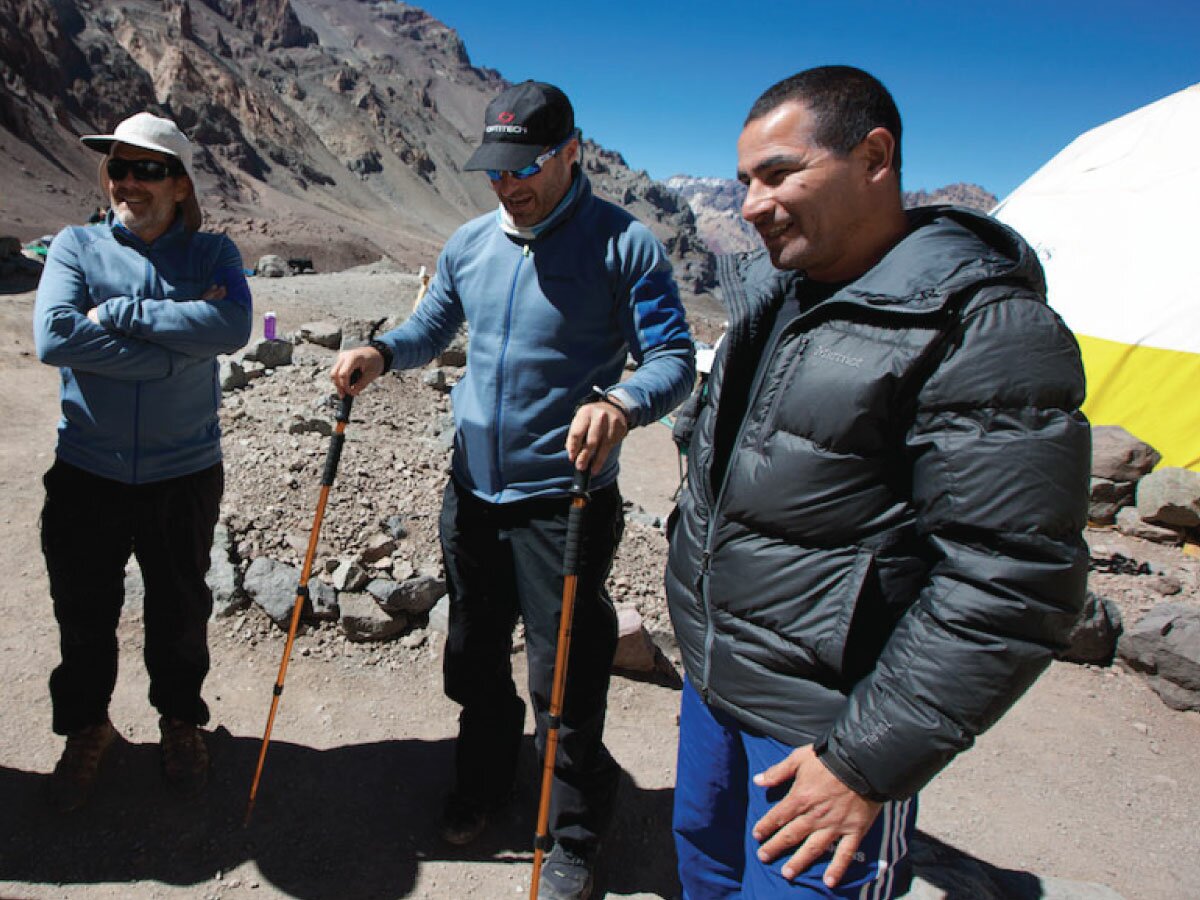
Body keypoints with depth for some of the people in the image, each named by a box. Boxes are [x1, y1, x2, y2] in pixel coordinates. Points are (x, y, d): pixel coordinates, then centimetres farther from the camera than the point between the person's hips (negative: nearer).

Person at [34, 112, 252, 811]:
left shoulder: (212, 252, -1)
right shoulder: (76, 246, 0)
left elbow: (232, 327, -22)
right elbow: (53, 337, -17)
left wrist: (120, 312, -20)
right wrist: (178, 342, -21)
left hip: (185, 473, -1)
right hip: (87, 473, 1)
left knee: (181, 612, 15)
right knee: (84, 614, 15)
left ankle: (181, 720, 39)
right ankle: (86, 729, 40)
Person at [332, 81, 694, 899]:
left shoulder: (624, 244, -11)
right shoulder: (469, 244, 7)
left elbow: (674, 359, -14)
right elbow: (431, 328, 17)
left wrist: (623, 402, -36)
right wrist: (380, 354, -4)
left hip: (563, 502, -5)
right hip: (473, 493, 6)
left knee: (564, 684, 3)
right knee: (475, 661, 20)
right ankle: (482, 786, 45)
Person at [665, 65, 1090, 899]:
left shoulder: (982, 327, -19)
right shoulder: (773, 293, 6)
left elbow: (1009, 586, -22)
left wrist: (868, 763, -19)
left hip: (821, 725, -7)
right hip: (712, 679, 8)